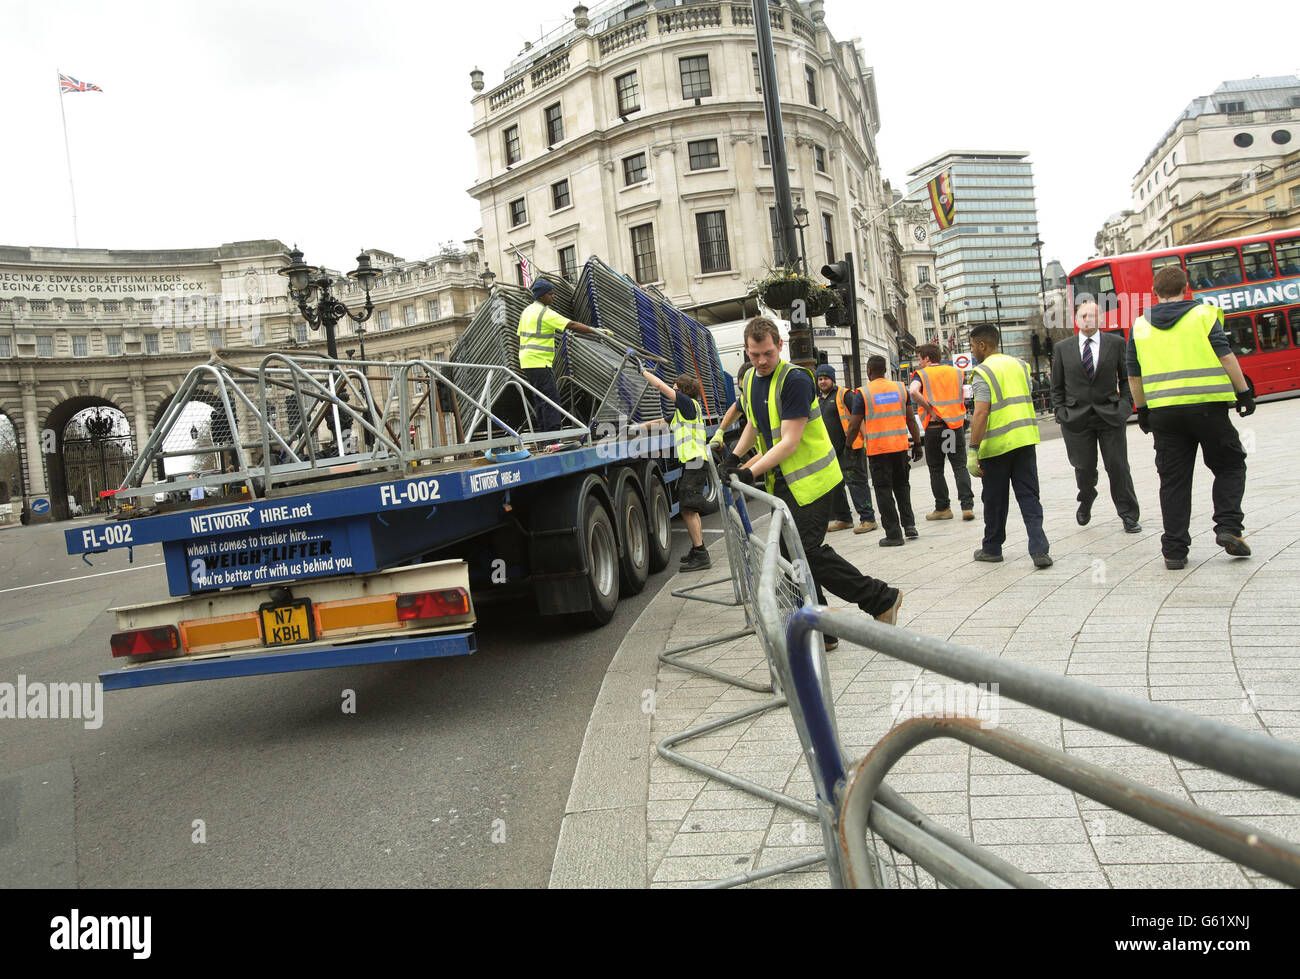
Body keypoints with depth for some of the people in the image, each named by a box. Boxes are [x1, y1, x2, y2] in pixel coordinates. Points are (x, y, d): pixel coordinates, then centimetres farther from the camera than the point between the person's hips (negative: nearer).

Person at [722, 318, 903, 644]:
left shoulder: (795, 380, -18)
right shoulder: (750, 379, 9)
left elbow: (789, 443, -23)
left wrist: (750, 473, -25)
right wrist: (734, 457, 15)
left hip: (811, 479, -8)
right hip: (781, 482, 9)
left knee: (808, 551, -14)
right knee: (793, 555, 7)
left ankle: (882, 599, 2)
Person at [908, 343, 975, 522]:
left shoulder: (922, 374, -3)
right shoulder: (955, 372, 11)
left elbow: (913, 392, -22)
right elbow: (962, 398, 13)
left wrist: (930, 410, -16)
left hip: (934, 427, -3)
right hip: (956, 424, 3)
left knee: (936, 470, 8)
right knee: (960, 467, 6)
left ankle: (943, 508, 11)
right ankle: (967, 506, -2)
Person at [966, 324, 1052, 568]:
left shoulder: (983, 372, -10)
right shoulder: (1019, 365, 12)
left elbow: (981, 413, -19)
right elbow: (1025, 401, 19)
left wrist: (973, 451, -19)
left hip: (997, 445, -5)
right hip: (1025, 439, 6)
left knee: (995, 499, 8)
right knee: (1029, 496, 6)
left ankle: (992, 548, 22)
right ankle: (1039, 549, -6)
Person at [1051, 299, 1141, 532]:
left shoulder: (1116, 344, 4)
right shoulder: (1062, 348, 5)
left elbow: (1127, 379, 9)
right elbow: (1057, 387, 9)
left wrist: (1125, 406, -2)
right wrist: (1061, 414, 1)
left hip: (1110, 416, 0)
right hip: (1077, 417, 0)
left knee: (1118, 466, 1)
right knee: (1084, 467, 4)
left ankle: (1128, 515, 12)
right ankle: (1086, 500, 35)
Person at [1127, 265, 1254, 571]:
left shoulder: (1140, 325, 9)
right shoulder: (1203, 314, 1)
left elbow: (1134, 375, 11)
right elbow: (1226, 356, -4)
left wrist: (1142, 410, 19)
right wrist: (1244, 392, 3)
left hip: (1163, 412, 2)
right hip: (1207, 407, -2)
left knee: (1174, 481, 5)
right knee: (1230, 466, 16)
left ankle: (1174, 551, 4)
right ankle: (1228, 528, 0)